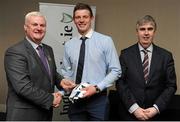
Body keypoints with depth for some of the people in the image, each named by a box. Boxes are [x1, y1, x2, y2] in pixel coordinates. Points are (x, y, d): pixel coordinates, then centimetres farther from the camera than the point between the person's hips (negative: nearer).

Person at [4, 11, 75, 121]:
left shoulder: (48, 50, 9)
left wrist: (61, 81, -2)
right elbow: (22, 86, -23)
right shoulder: (15, 52, -16)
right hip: (24, 114, -7)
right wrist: (50, 99, -17)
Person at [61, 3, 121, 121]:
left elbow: (115, 71, -5)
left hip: (98, 98, -2)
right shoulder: (69, 45, 5)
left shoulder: (105, 41, -5)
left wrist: (97, 88, -15)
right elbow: (66, 72, 11)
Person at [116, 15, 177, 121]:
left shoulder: (166, 56, 0)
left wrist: (156, 108, -11)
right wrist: (134, 108, -13)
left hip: (155, 114, 1)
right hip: (130, 113, -1)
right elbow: (120, 83, -5)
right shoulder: (126, 54, -2)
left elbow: (171, 86, -1)